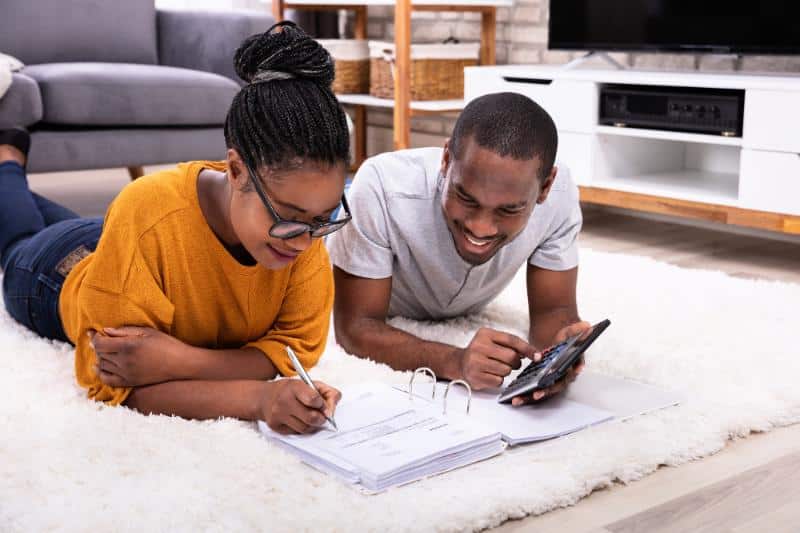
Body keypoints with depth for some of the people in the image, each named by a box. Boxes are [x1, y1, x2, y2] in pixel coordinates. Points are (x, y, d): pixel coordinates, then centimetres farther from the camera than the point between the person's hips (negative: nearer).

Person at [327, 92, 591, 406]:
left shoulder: (559, 196, -28)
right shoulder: (382, 187, -37)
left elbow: (553, 309, -17)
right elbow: (355, 327, -32)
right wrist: (455, 363, -49)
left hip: (464, 326, 3)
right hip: (381, 331, -2)